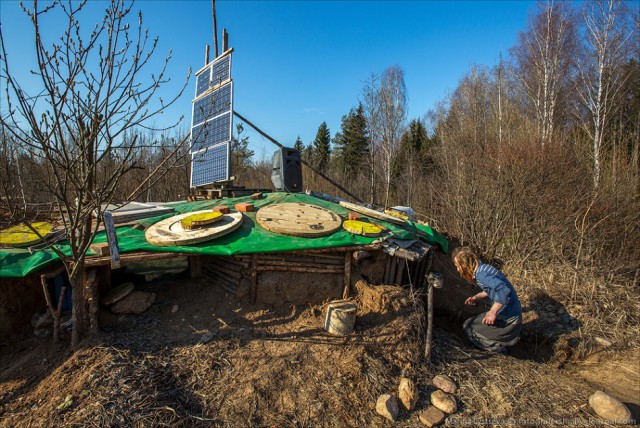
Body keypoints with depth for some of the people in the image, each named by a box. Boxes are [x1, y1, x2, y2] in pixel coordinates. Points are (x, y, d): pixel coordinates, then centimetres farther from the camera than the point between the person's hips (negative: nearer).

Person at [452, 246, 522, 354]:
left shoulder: (481, 274, -25)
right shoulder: (483, 268, 6)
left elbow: (504, 290, -37)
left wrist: (493, 312, -30)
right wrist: (478, 296, 9)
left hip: (507, 319, -10)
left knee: (468, 326, -2)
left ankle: (500, 351, 6)